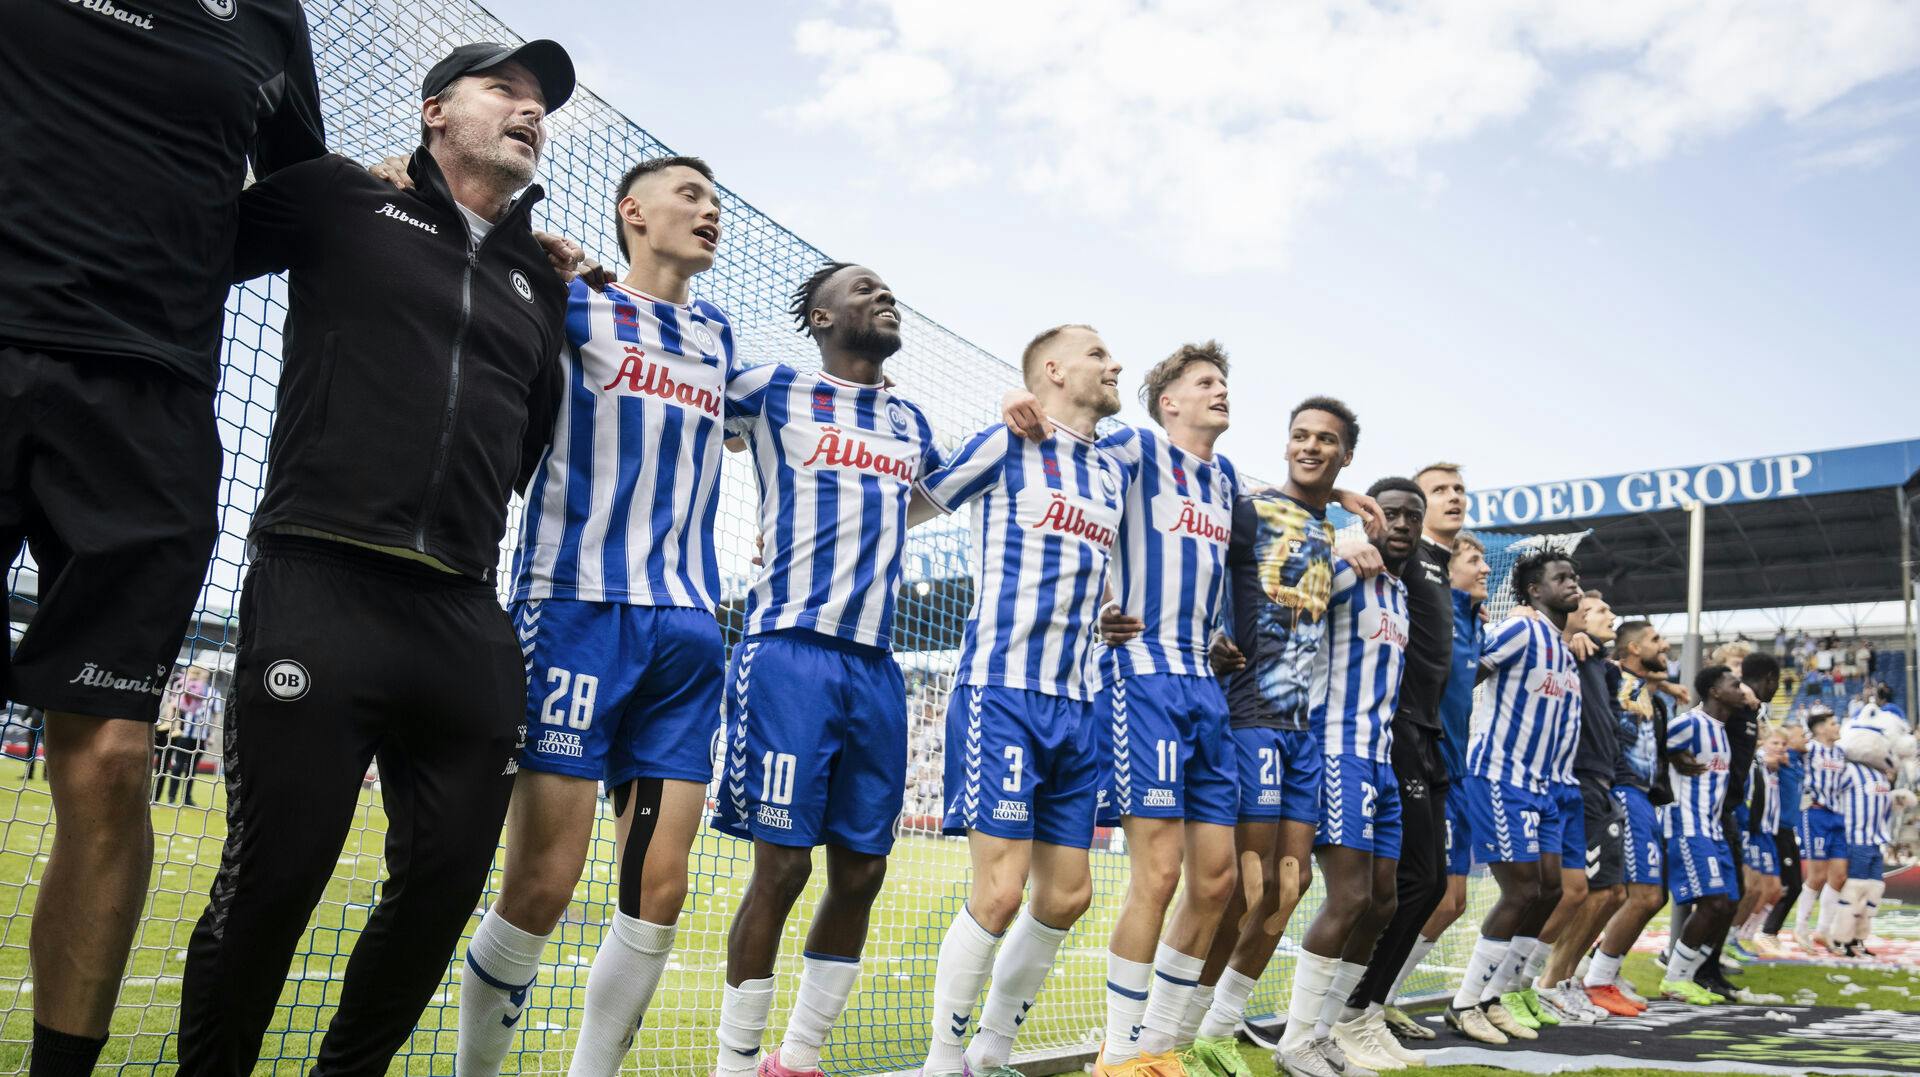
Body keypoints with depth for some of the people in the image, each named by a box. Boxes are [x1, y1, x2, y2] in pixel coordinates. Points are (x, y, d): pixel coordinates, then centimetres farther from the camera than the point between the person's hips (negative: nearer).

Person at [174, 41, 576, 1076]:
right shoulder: (342, 201, 11)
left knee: (446, 882, 5)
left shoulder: (541, 286, 22)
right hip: (321, 593, -4)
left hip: (467, 625, 5)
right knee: (272, 875, -4)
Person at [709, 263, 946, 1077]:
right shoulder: (771, 390, 3)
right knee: (783, 864, -6)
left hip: (875, 665, 6)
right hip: (791, 651, -6)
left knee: (861, 871, 7)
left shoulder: (909, 422, 20)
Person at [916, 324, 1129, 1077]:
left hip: (1075, 704, 7)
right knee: (1000, 890, -11)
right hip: (1001, 692, -7)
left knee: (1067, 894, 7)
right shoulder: (1006, 444, -2)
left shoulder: (1114, 474, 17)